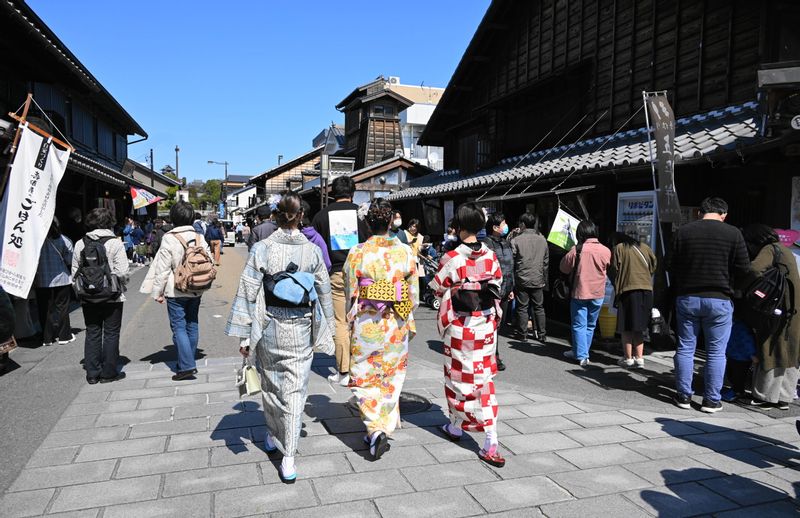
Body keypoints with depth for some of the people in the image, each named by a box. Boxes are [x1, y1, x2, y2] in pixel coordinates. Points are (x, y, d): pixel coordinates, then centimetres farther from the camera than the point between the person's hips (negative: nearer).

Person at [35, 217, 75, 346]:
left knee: (45, 310, 9)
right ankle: (64, 336, 14)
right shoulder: (63, 240, -9)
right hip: (61, 279, -1)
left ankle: (47, 337, 15)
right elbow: (70, 261, -6)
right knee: (61, 307, 9)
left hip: (42, 281, 1)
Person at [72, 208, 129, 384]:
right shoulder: (115, 243, -12)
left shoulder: (79, 244, 2)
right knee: (111, 334, 7)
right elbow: (122, 272, -15)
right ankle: (108, 372, 12)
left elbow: (74, 272, 4)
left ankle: (92, 373, 16)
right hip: (112, 297, -4)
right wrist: (123, 284, 5)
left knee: (92, 333, 12)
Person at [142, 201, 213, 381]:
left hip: (176, 291, -5)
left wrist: (157, 292, -3)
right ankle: (190, 362, 24)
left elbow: (163, 269, -11)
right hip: (196, 291, 5)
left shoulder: (169, 238, -13)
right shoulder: (199, 237, 1)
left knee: (179, 327, -1)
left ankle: (186, 366, -7)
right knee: (192, 325, 14)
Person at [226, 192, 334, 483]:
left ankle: (273, 437, 40)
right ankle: (288, 458, 5)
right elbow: (324, 292, 2)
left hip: (269, 328, 0)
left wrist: (244, 335, -2)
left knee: (270, 385, 20)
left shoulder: (262, 249, -9)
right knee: (295, 391, 5)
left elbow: (248, 293, -9)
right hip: (301, 330, 0)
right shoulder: (312, 251, -5)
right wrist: (324, 329, 14)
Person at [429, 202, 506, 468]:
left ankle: (455, 426, 33)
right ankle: (491, 443, 3)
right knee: (484, 378, 8)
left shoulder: (451, 258, -15)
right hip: (486, 324, 4)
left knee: (458, 375, 14)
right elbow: (497, 286, 7)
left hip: (459, 326, -4)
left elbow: (438, 288, -5)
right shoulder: (491, 256, -2)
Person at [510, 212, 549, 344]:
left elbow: (511, 262, -8)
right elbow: (546, 262, 10)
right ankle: (542, 334, 15)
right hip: (538, 280, 3)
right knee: (539, 307, 12)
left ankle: (522, 333, 13)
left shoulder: (516, 240, -11)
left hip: (522, 280, -3)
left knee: (522, 307, 7)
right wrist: (544, 279, 18)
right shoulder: (542, 239, 3)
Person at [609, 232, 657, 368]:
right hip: (647, 290, 5)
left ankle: (627, 358, 6)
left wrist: (617, 288, 12)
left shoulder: (619, 248, 4)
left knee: (626, 327, 4)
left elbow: (614, 270, -1)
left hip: (628, 290, -4)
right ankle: (639, 358, 10)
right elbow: (654, 265, 12)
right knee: (639, 327, 13)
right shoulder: (645, 247, 17)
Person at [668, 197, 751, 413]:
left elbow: (673, 266, 2)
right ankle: (711, 400, 11)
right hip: (719, 299, -2)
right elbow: (744, 269, -3)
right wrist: (726, 279, 15)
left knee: (685, 347, 10)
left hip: (687, 298, 2)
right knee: (716, 351, 7)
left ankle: (683, 395, 15)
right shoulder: (733, 233, -5)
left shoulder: (683, 231, 0)